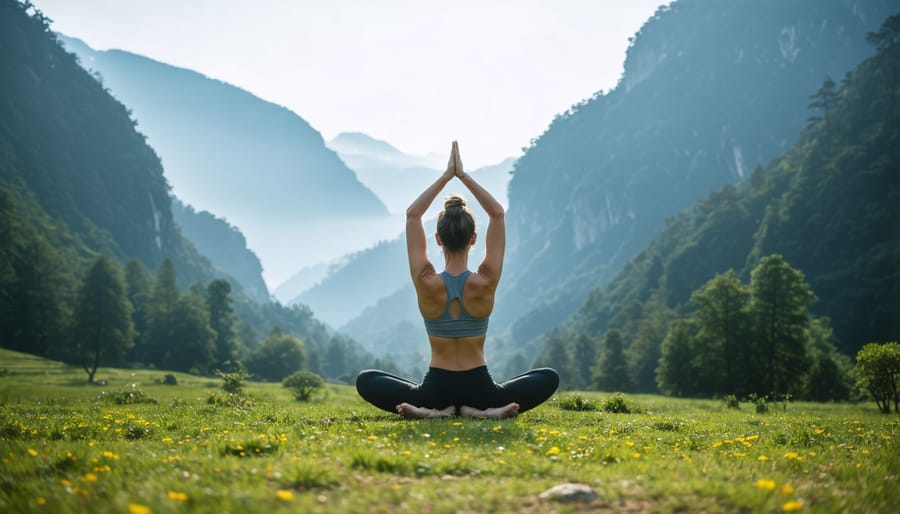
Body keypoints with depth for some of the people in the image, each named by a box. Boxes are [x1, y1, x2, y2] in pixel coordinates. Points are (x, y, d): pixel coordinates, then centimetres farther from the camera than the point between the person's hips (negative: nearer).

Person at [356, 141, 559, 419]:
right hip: (480, 391, 0)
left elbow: (412, 215, -2)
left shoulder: (427, 283, -12)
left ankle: (433, 410, -6)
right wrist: (463, 175, -3)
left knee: (366, 380, 20)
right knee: (549, 377, 19)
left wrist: (446, 176, -1)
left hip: (435, 391, 0)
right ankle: (484, 410, -7)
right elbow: (497, 214, -3)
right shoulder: (485, 283, -12)